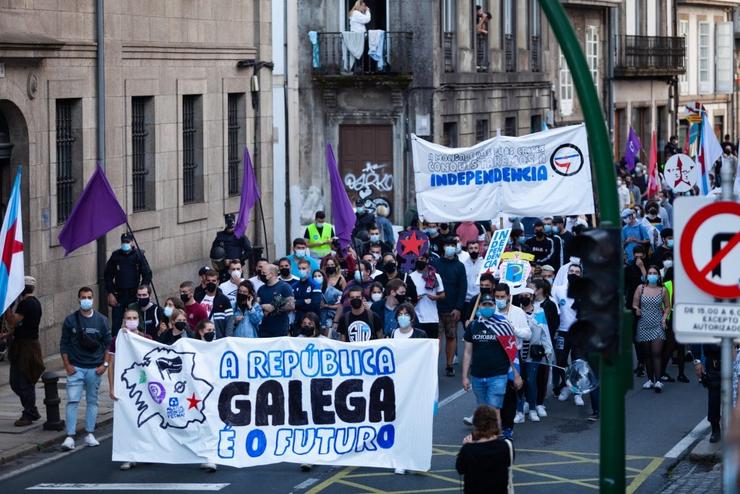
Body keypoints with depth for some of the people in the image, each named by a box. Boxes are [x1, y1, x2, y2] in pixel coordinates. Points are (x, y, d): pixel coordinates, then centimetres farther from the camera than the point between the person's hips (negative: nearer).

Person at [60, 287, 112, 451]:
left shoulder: (101, 320, 3)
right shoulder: (70, 320, 2)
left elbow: (108, 343, 7)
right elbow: (64, 344, 5)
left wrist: (105, 364, -1)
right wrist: (67, 365, -3)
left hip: (95, 368, 1)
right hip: (75, 368, -1)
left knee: (92, 401, 7)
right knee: (72, 401, -9)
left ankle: (89, 434, 14)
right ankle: (70, 437, -10)